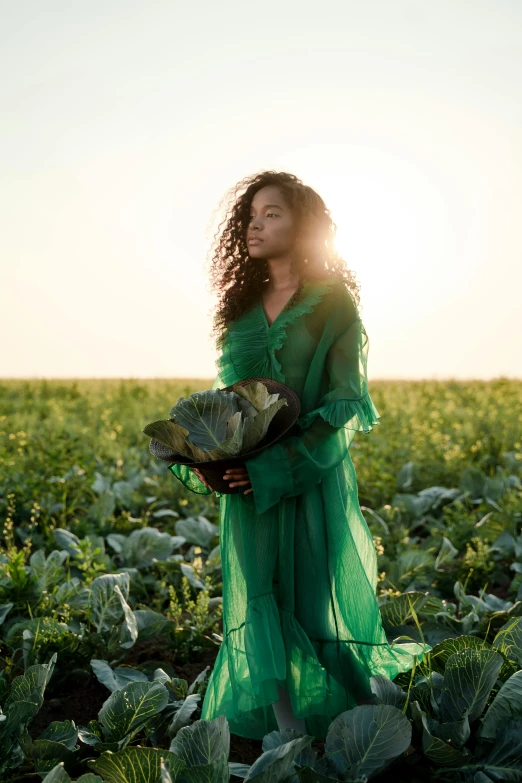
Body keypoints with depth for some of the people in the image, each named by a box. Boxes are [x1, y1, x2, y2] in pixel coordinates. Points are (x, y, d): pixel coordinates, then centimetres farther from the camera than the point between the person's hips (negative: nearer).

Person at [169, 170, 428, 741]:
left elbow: (345, 403, -10)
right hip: (248, 478, 5)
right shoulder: (242, 304, 11)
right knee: (260, 599, 3)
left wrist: (275, 465, -19)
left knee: (315, 597, 3)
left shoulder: (333, 304, -4)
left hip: (312, 474, -4)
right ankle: (288, 732, 14)